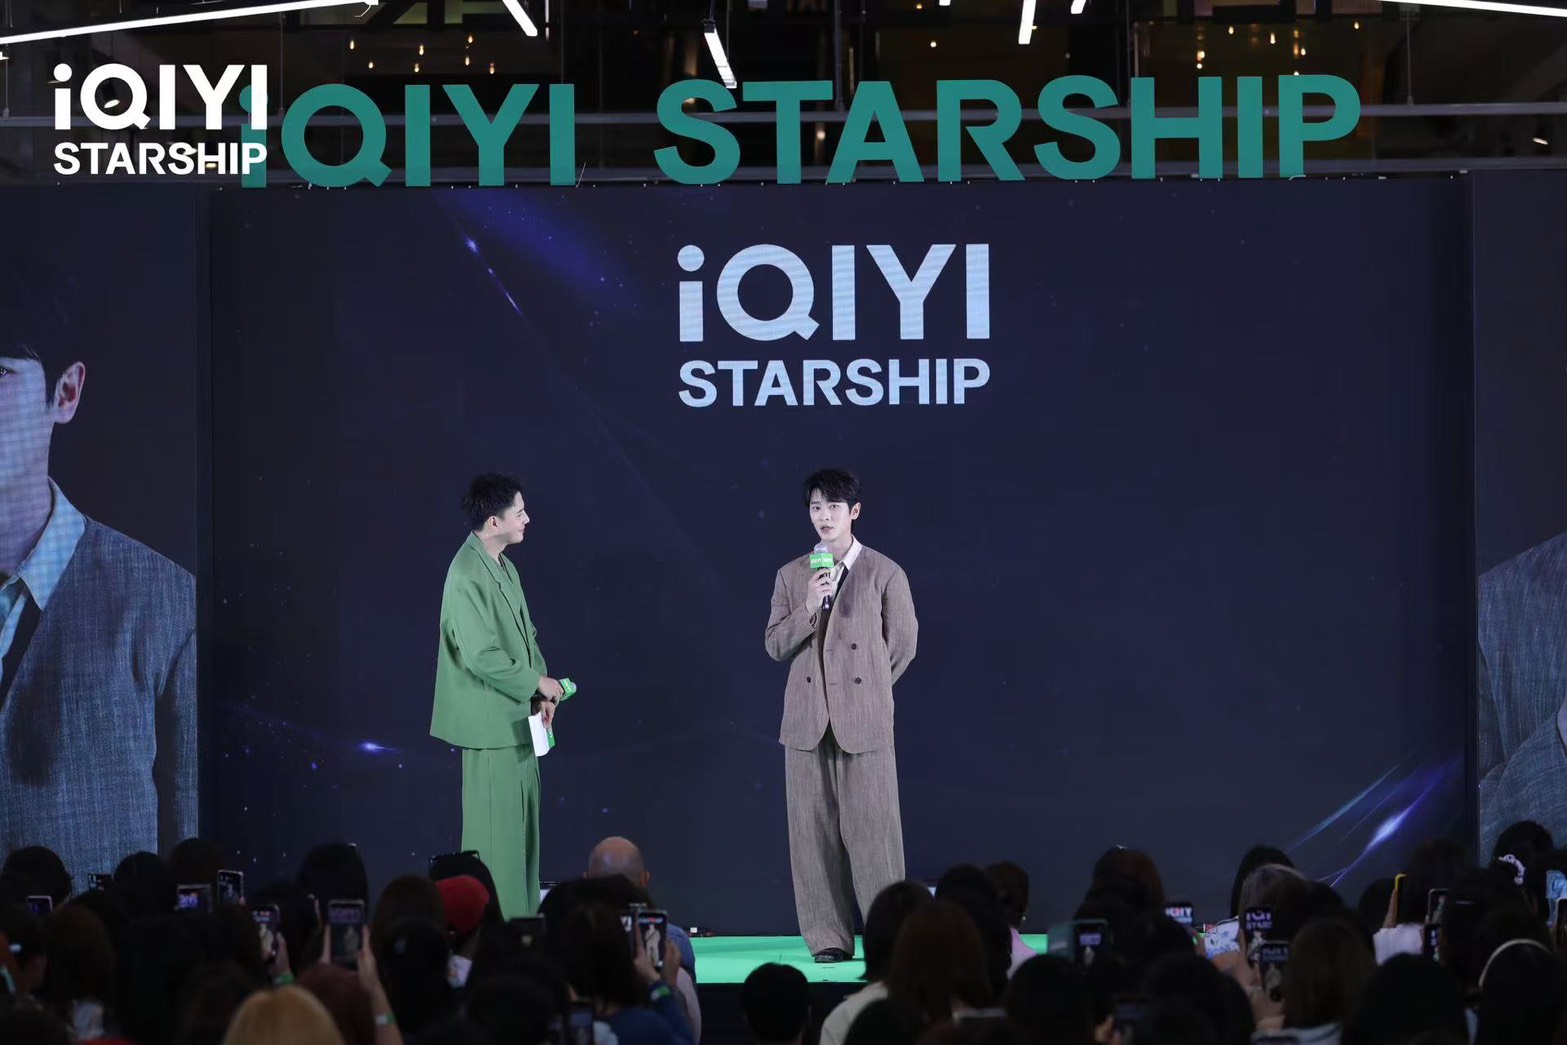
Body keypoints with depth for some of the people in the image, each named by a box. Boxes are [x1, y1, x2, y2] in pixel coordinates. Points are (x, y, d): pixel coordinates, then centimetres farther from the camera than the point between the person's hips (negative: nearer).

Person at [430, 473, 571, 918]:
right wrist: (536, 682, -14)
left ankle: (522, 920, 20)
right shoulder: (467, 576, -18)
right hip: (491, 724, -10)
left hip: (519, 721, 10)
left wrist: (540, 690, 5)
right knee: (497, 831, -5)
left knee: (522, 827, 13)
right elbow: (481, 656, -23)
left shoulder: (503, 567, 12)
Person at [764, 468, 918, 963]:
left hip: (865, 719, -3)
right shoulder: (791, 576, 11)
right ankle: (828, 938, 6)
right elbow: (775, 644, 7)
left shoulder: (885, 574, 1)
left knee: (872, 829, -5)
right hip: (807, 719, 3)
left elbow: (902, 644, 7)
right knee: (813, 831, 1)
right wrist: (808, 608, -9)